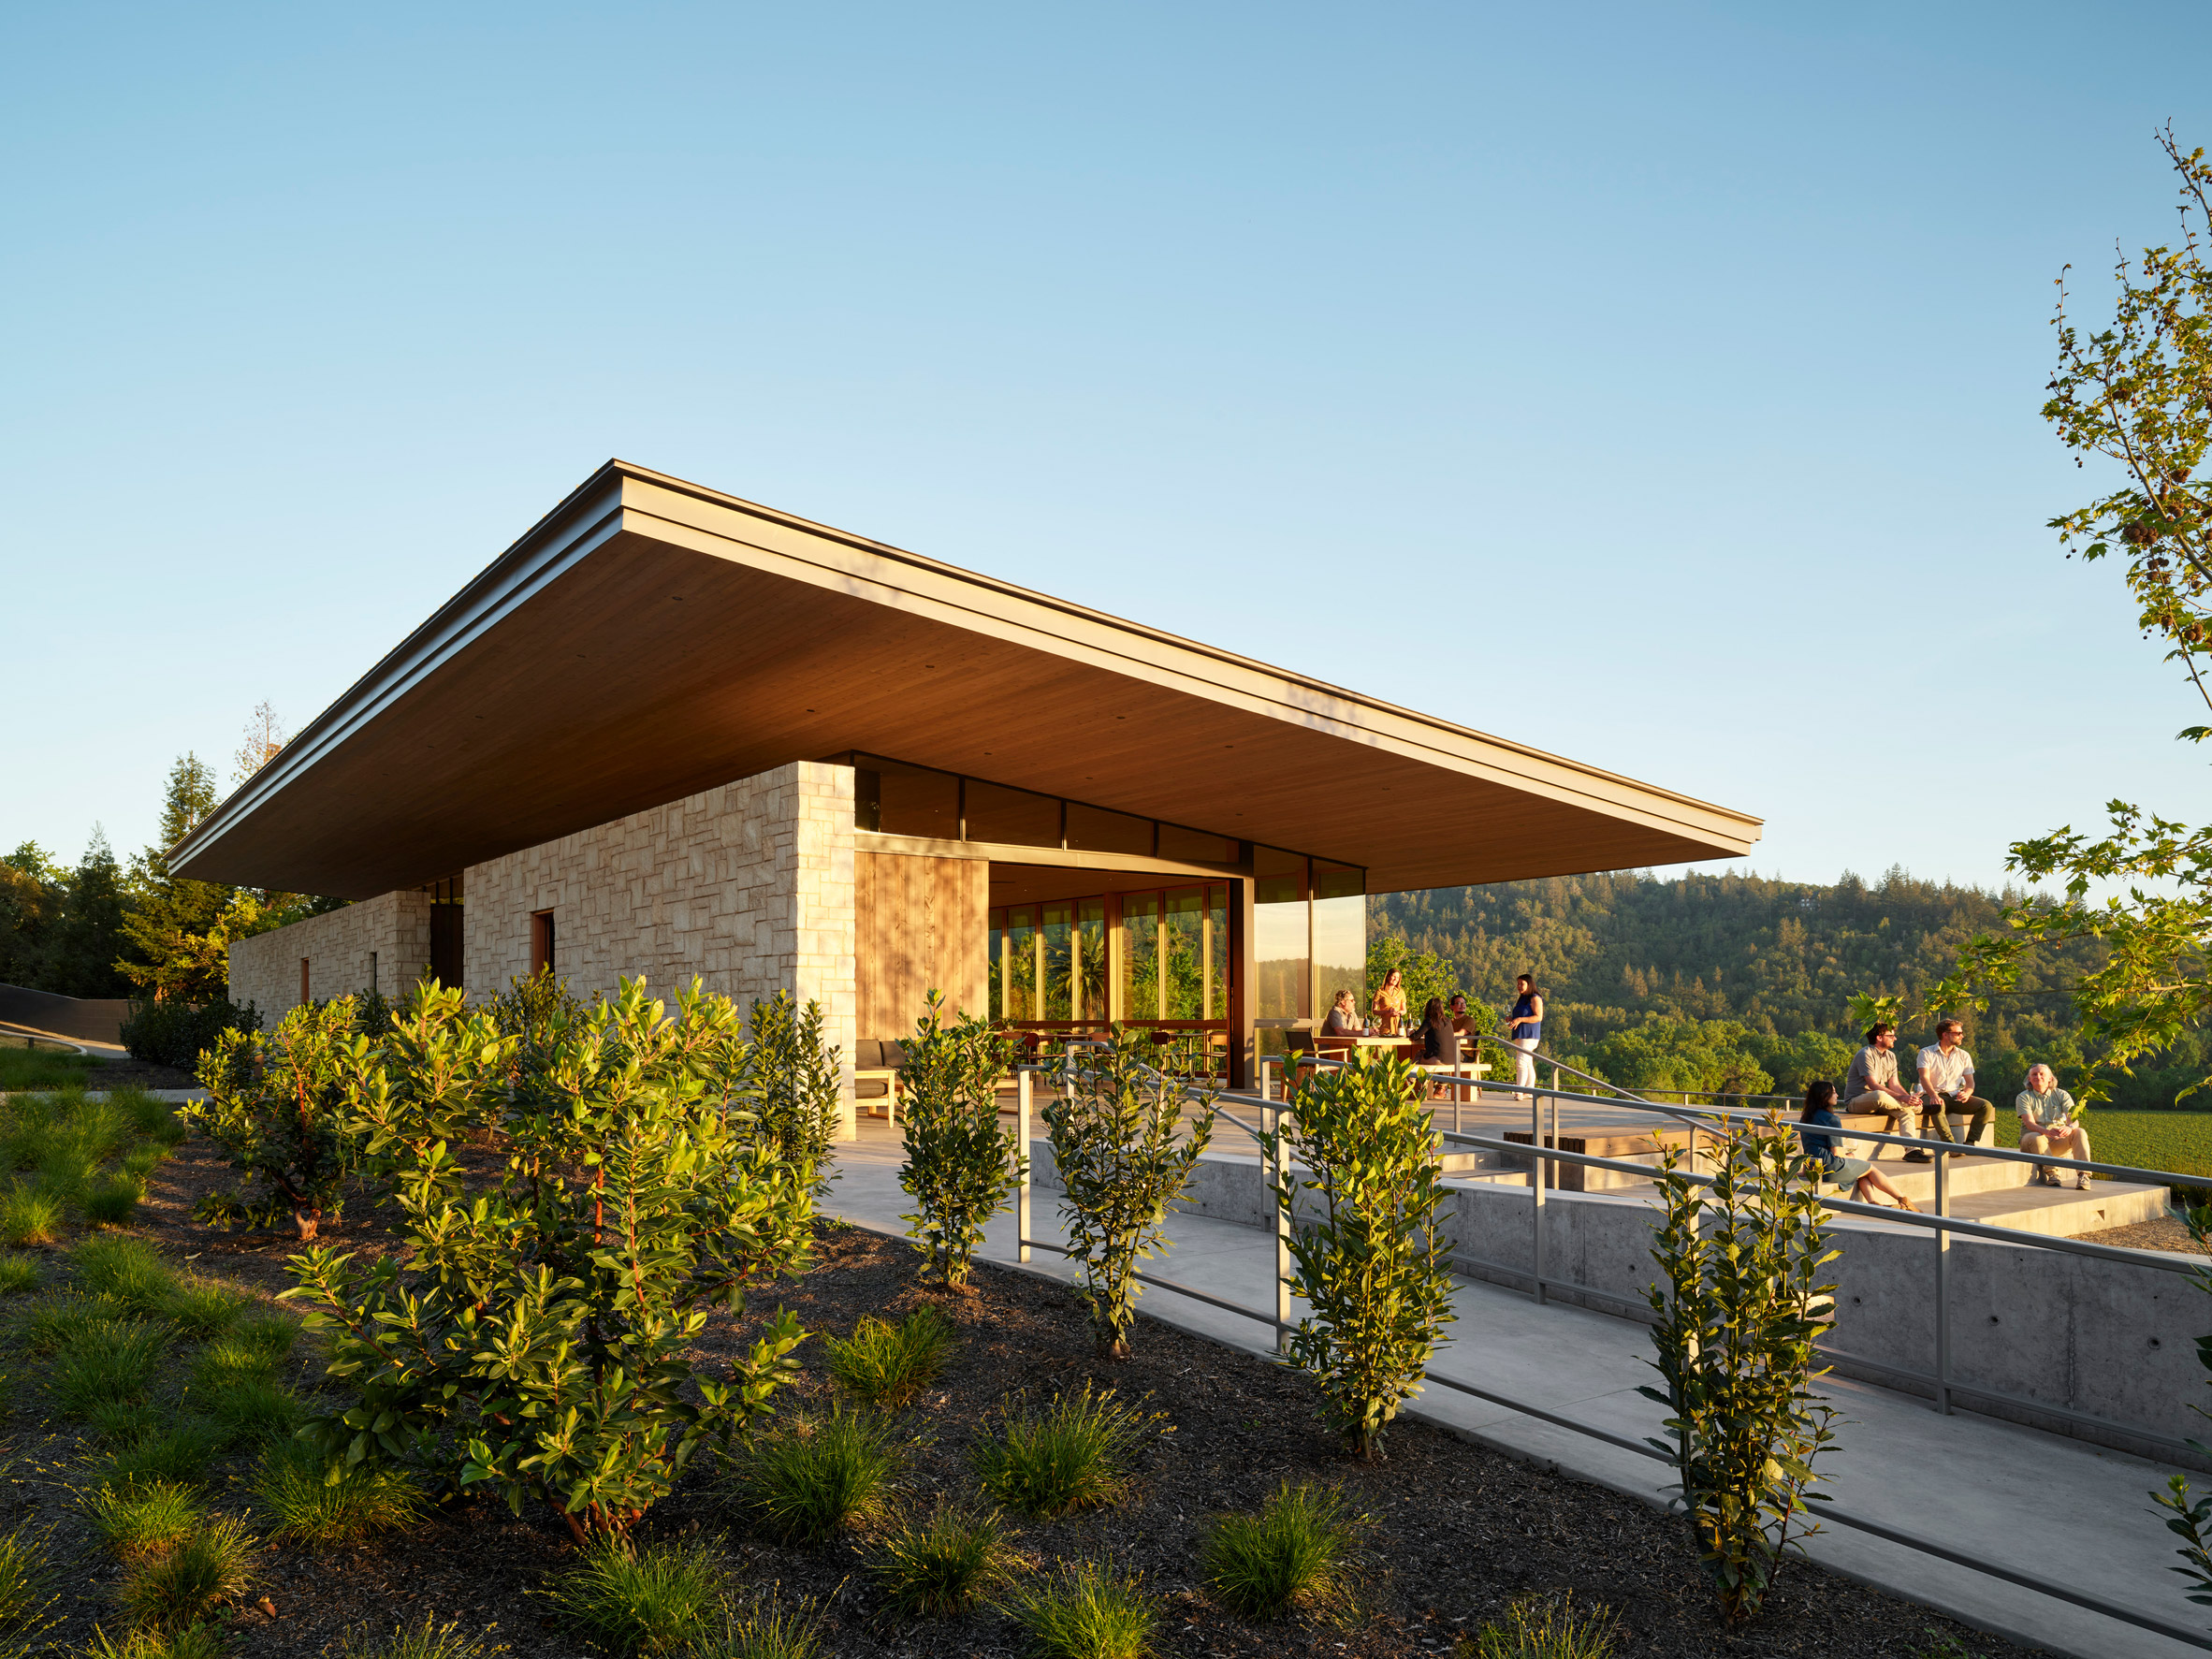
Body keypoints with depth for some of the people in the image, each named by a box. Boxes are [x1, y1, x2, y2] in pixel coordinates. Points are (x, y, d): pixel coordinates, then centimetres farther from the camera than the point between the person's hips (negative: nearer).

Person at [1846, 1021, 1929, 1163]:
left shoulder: (1891, 1056, 13)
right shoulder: (1865, 1054, -15)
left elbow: (1894, 1085, 8)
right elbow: (1873, 1085, -23)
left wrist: (1909, 1097, -13)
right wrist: (1901, 1097, -29)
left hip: (1877, 1102, 8)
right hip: (1856, 1101, -8)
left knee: (1906, 1112, -18)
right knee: (1879, 1095, -39)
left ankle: (1912, 1150, -22)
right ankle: (1918, 1108, -15)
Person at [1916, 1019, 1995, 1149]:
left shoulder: (1964, 1056, 15)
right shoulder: (1926, 1053, 1)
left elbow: (1970, 1081, 9)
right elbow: (1925, 1078, -12)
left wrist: (1967, 1093, -16)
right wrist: (1934, 1095, -32)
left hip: (1955, 1095, 5)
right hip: (1933, 1096, -5)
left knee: (1986, 1106, -18)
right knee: (1938, 1106, -39)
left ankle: (1970, 1142, -19)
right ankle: (1951, 1144, -39)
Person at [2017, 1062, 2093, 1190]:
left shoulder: (2061, 1095, 5)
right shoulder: (2024, 1097, -1)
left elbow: (2074, 1119, -11)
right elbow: (2030, 1123, -16)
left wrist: (2070, 1127, -37)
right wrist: (2047, 1131, -38)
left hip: (2058, 1142, 2)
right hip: (2031, 1137, -2)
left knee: (2080, 1132, -25)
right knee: (2037, 1138, -36)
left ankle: (2084, 1175, -35)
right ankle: (2052, 1172, -39)